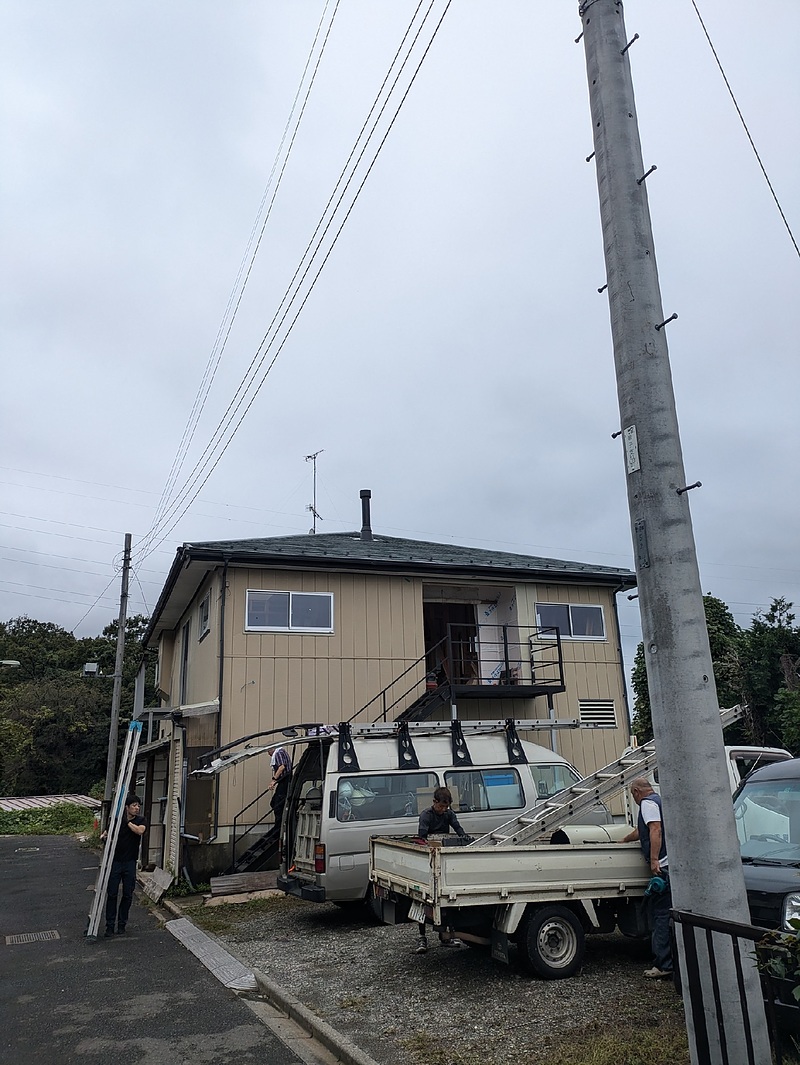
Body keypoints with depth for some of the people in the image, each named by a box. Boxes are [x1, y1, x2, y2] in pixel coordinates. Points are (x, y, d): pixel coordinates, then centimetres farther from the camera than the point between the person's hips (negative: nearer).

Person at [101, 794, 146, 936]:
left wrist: (127, 822, -16)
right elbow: (107, 833, 7)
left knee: (127, 895, 6)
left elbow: (140, 830, -22)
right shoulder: (117, 819, 0)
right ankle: (110, 924, 12)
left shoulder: (140, 820, -1)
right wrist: (104, 836, -16)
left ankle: (122, 924, 20)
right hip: (115, 861, 0)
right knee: (112, 894, 2)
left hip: (130, 862, 0)